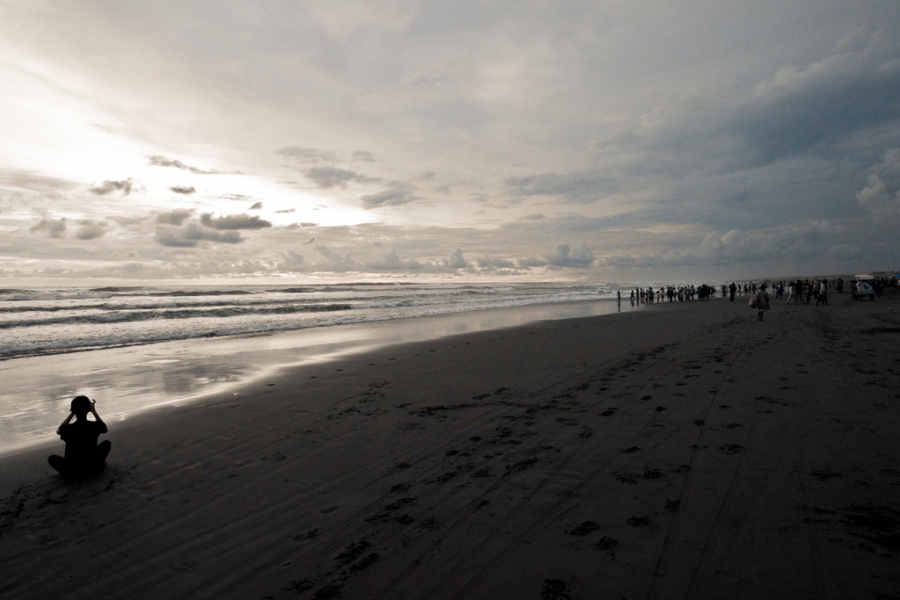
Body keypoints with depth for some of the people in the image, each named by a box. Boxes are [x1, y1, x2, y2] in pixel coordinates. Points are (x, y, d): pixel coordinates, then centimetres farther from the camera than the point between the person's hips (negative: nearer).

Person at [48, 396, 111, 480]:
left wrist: (72, 413, 9)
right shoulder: (95, 426, -14)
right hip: (92, 470, 0)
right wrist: (94, 411, 11)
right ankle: (99, 464, 15)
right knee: (107, 443, 21)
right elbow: (105, 429, 12)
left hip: (72, 473, 0)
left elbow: (58, 431, 12)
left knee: (52, 458, 28)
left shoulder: (67, 429, -15)